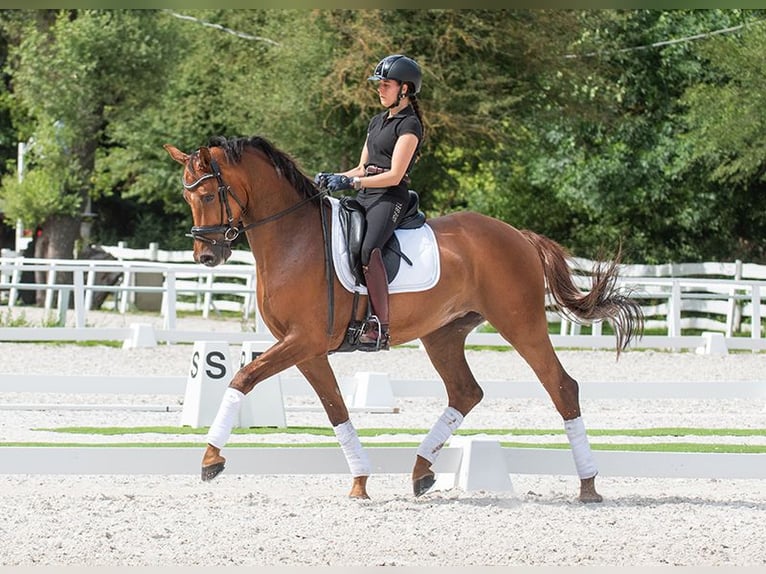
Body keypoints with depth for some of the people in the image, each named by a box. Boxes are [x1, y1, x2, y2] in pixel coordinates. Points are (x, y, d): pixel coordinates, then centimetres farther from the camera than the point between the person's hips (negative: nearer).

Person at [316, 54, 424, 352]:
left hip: (390, 197, -9)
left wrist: (352, 182, -19)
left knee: (369, 250, -32)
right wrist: (333, 178, 7)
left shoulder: (409, 125, -5)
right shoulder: (377, 121, 22)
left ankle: (379, 328, -36)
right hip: (364, 197, 9)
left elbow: (394, 175, -13)